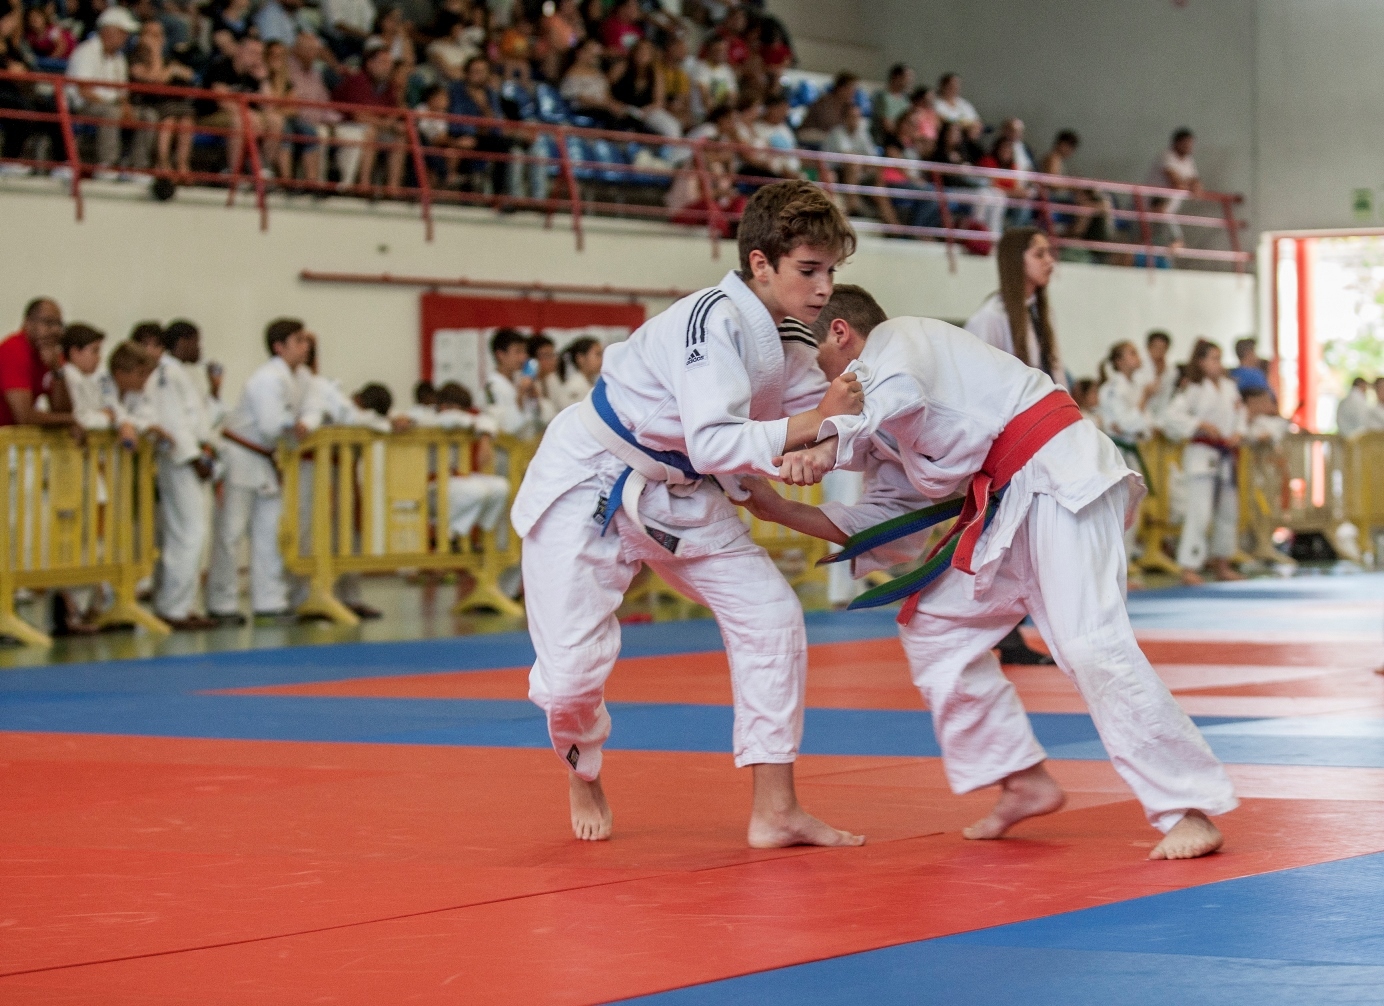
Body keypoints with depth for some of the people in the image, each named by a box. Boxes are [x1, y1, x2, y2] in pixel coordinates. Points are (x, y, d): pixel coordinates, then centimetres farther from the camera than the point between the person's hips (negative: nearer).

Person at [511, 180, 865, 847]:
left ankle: (774, 812, 1)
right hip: (589, 483, -8)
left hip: (676, 493, 8)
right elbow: (713, 444, -37)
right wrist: (811, 423, -33)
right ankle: (584, 776, 26)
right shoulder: (713, 320, -28)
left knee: (771, 617, -5)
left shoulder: (787, 342, 0)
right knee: (573, 667, -10)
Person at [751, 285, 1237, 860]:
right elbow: (884, 516, 21)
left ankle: (1189, 812, -17)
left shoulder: (894, 339, -2)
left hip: (1059, 475, -11)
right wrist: (781, 511, 17)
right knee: (935, 629, 10)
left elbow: (900, 396, -27)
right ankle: (1025, 782, 13)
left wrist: (829, 447, -23)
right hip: (1011, 505, 11)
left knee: (1090, 644, -19)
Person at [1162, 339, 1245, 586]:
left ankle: (1221, 563, 29)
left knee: (1228, 511, 15)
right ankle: (1189, 567, -12)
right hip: (1202, 453, -7)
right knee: (1199, 512, -13)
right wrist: (1200, 425, -20)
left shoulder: (1230, 387, 10)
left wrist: (1237, 433, -3)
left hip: (1225, 454, 7)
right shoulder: (1194, 390, -9)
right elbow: (1172, 416, -16)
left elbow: (1239, 413, 16)